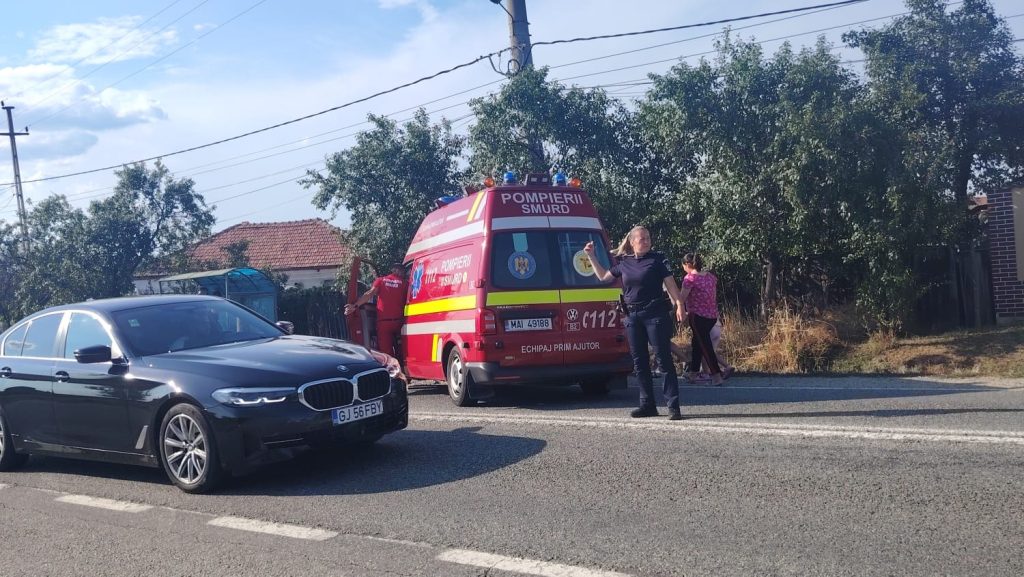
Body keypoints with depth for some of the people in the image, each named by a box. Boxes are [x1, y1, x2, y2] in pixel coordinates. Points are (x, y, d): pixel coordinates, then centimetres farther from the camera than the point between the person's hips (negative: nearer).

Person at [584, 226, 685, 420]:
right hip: (632, 316, 5)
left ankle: (673, 406, -5)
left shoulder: (657, 259, 0)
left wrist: (679, 303, -15)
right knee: (639, 362, 8)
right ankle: (647, 405, 17)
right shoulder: (623, 262, 11)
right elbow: (603, 276, 24)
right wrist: (591, 256, 22)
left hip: (655, 314, -5)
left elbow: (670, 284, -3)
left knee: (664, 359, -7)